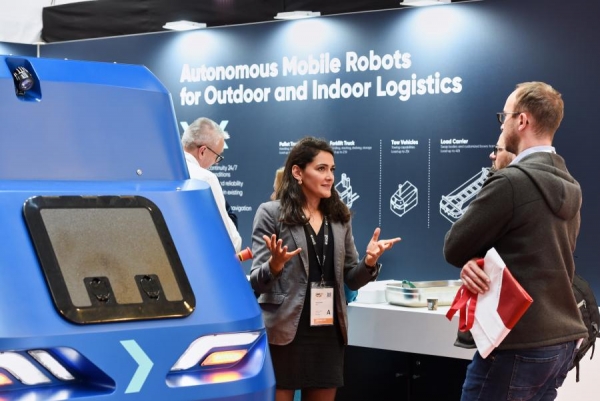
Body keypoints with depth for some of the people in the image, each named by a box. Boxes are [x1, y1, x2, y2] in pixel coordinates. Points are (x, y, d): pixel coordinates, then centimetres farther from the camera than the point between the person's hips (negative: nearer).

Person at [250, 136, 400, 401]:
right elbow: (256, 282, -7)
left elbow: (351, 280, 11)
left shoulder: (339, 217, 9)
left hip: (328, 332, 5)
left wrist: (369, 262, -9)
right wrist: (275, 264, -28)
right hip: (284, 332, -4)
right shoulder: (271, 213, -4)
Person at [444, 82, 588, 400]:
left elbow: (454, 249, -12)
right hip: (562, 340, 9)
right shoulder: (568, 186, 11)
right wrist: (478, 262, -5)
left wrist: (475, 261, 8)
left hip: (519, 344, -9)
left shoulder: (511, 182, -18)